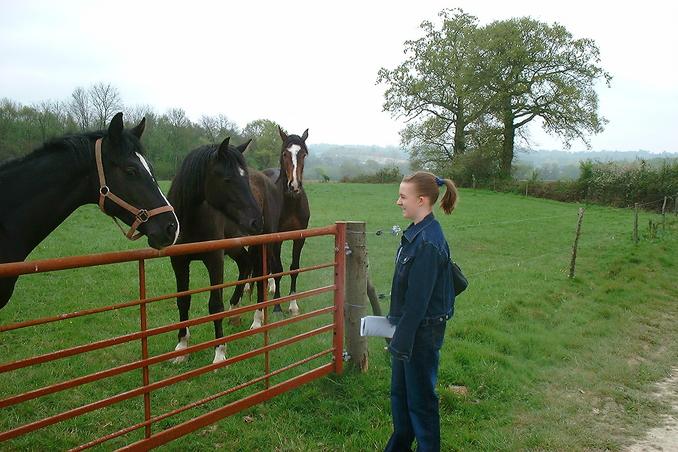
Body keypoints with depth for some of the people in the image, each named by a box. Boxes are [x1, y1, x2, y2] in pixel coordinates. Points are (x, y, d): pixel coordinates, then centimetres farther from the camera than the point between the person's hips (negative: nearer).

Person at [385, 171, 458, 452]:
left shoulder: (428, 242, -24)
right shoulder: (415, 233, 5)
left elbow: (418, 298, -24)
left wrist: (402, 341, -19)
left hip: (423, 331, -9)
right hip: (408, 325, 9)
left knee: (420, 397, 8)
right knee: (399, 392, 22)